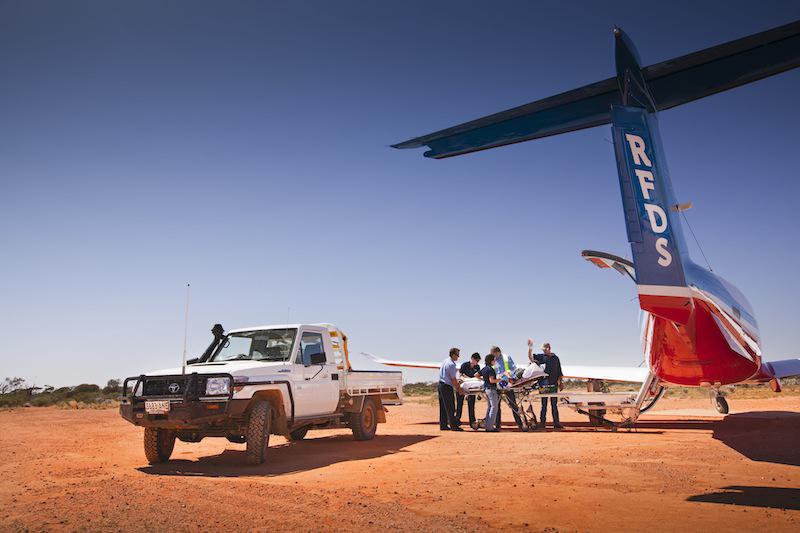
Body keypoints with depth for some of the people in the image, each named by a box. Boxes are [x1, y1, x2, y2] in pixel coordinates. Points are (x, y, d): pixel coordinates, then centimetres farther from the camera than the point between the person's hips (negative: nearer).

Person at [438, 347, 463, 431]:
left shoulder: (445, 361, 11)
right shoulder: (451, 364, -17)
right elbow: (453, 379, -15)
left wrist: (456, 383, 21)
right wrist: (458, 388, -4)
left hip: (441, 384, 10)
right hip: (447, 386, -9)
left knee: (443, 407, 13)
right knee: (450, 407, -4)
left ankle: (443, 425, 17)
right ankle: (453, 425, 0)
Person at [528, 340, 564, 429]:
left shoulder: (556, 358, 12)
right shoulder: (541, 357, 6)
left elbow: (559, 372, 16)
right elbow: (531, 357, -3)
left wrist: (561, 382, 12)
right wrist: (530, 347, -12)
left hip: (554, 384, 2)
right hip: (544, 383, -2)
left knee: (554, 404, 6)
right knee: (544, 404, 0)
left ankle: (556, 423, 9)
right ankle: (542, 422, 4)